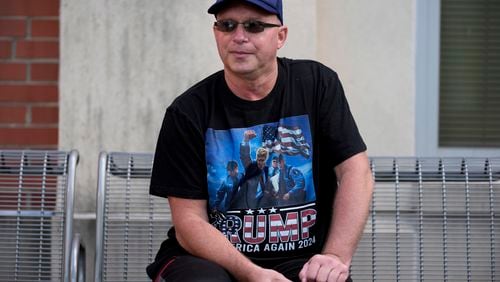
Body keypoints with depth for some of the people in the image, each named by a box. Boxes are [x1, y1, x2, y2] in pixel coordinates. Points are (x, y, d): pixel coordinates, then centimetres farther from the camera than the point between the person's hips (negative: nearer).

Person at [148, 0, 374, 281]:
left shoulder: (317, 84, 3)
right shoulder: (187, 113, -3)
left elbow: (356, 172, -4)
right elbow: (189, 221, -7)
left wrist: (336, 256, -18)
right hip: (209, 256, -1)